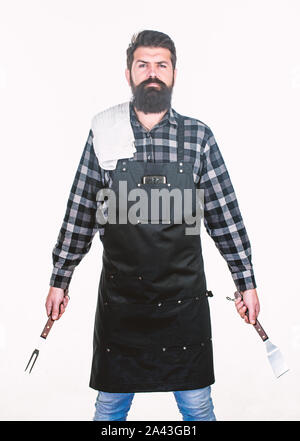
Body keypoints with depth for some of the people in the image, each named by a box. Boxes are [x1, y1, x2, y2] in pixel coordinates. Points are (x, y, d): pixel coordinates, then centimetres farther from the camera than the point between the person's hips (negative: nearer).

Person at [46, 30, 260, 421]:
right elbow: (79, 214, 5)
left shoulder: (199, 137, 0)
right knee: (110, 406, 15)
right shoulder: (103, 134, 1)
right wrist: (59, 281, 8)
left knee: (197, 405, 13)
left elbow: (225, 214, 3)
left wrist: (247, 282, 5)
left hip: (184, 298, 0)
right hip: (119, 300, 1)